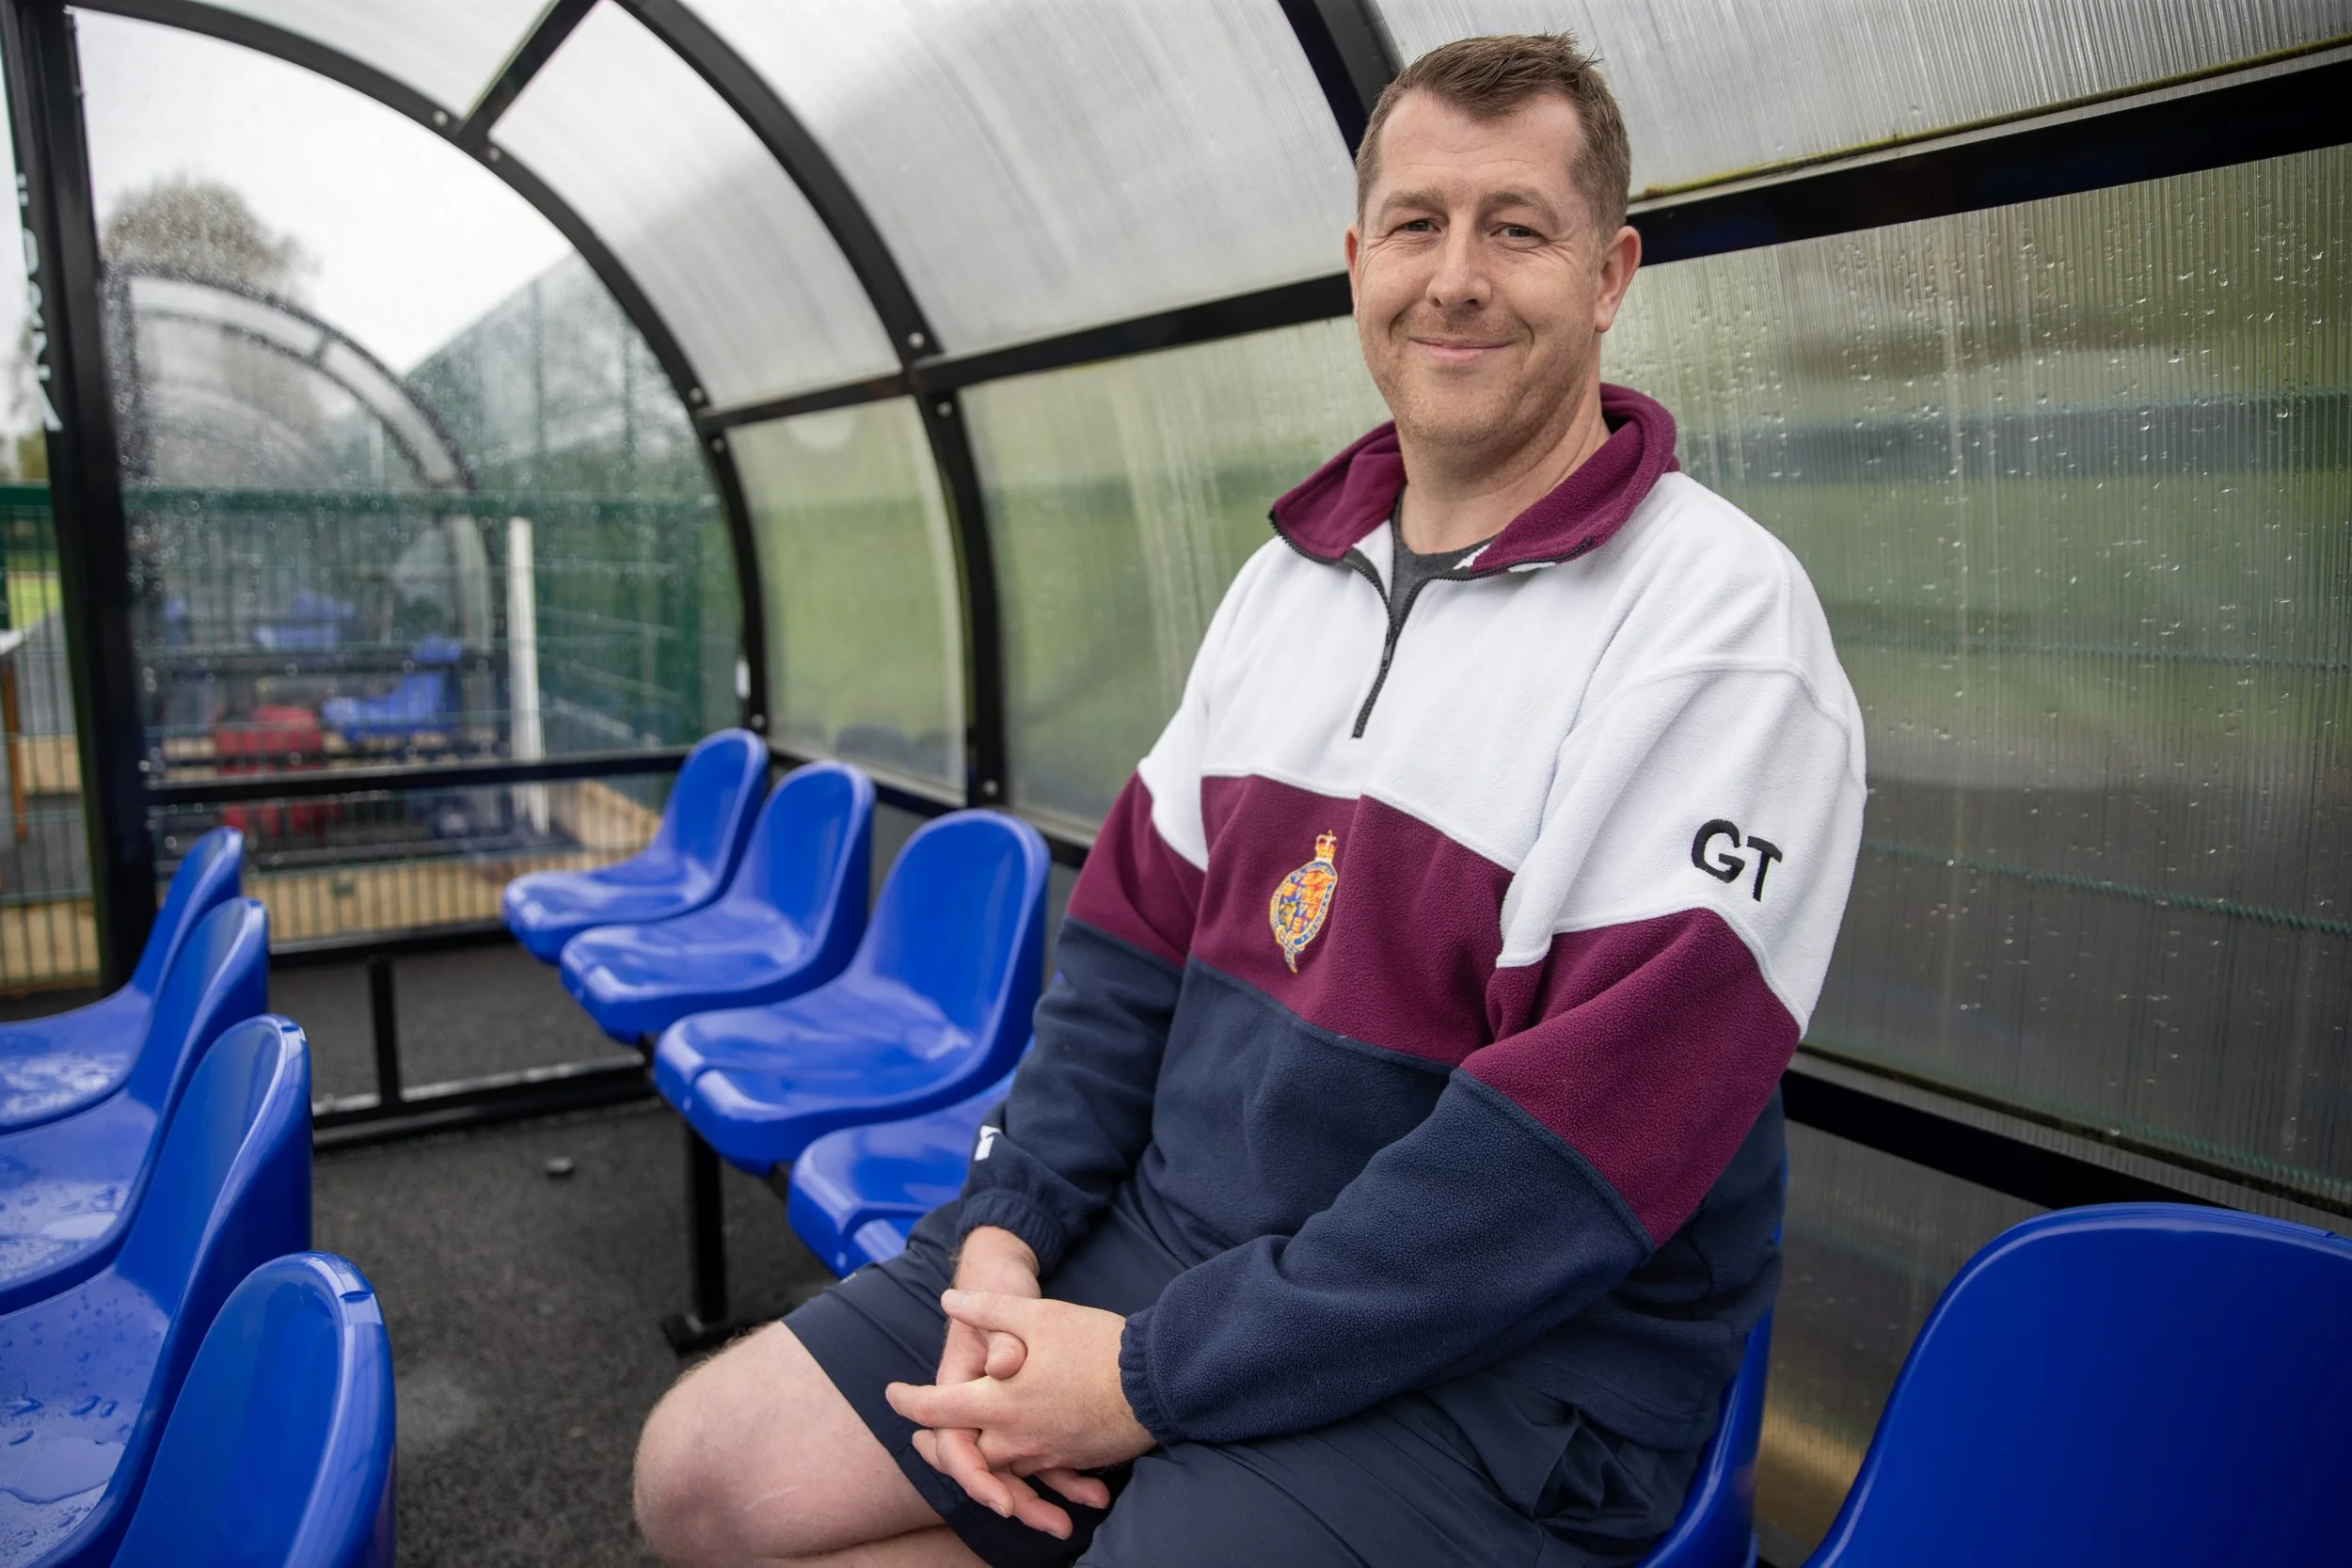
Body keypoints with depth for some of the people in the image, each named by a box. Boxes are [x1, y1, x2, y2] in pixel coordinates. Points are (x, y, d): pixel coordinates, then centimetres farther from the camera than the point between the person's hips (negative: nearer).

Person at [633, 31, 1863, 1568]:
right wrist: (1006, 1227, -5)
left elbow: (1578, 1152, -21)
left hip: (1492, 1370, -6)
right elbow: (1138, 933, 9)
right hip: (1157, 1238, 7)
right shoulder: (1289, 575, 8)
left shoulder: (1717, 620, -15)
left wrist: (1156, 1375, -18)